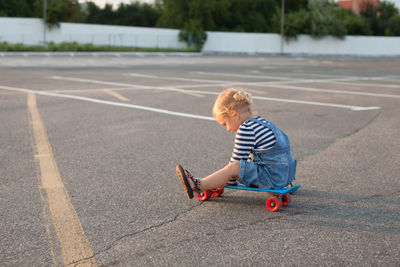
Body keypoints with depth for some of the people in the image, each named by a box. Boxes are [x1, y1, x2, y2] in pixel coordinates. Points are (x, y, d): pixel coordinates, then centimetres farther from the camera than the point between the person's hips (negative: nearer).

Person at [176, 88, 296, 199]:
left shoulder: (246, 130, -16)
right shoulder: (261, 122, 16)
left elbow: (236, 161, -12)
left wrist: (228, 182, 0)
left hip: (273, 177, -10)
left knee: (233, 168, -17)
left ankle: (198, 186, -16)